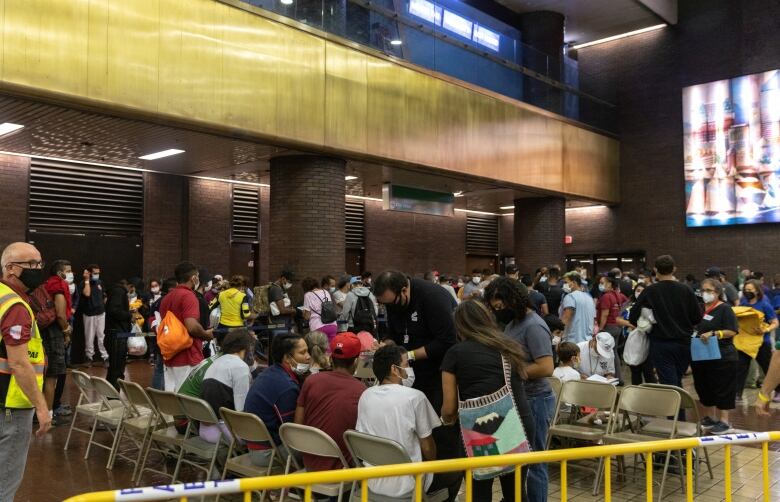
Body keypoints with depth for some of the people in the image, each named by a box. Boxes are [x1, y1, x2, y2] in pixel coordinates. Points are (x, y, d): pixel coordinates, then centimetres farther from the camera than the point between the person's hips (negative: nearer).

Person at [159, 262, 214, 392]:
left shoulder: (166, 298, 13)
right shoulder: (189, 296, -14)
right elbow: (192, 326, -26)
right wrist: (206, 334, -7)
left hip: (170, 357, 9)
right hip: (188, 358, -9)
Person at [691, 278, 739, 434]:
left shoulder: (725, 309, -7)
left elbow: (732, 331, -16)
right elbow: (694, 328, 23)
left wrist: (713, 334, -25)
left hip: (721, 357, -7)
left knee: (721, 390, 0)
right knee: (704, 389, 13)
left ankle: (724, 421, 10)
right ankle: (710, 418, 26)